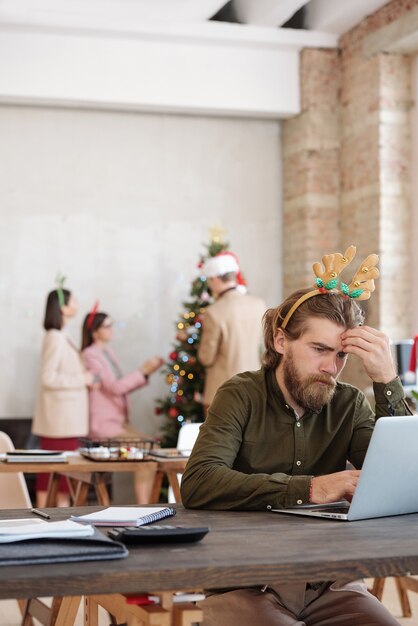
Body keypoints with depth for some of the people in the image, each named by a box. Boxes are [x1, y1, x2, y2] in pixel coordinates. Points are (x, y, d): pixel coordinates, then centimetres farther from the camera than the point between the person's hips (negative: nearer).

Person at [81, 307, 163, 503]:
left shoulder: (108, 352, 15)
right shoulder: (90, 355, -10)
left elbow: (122, 386, 15)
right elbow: (114, 387, -18)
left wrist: (145, 372, 2)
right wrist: (143, 370, -16)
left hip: (119, 422, 8)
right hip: (103, 425, -8)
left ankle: (145, 506, -11)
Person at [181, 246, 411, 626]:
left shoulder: (349, 405, 4)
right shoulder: (242, 396, -5)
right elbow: (197, 485, -21)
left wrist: (387, 381, -14)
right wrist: (309, 489, -28)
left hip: (330, 583, 3)